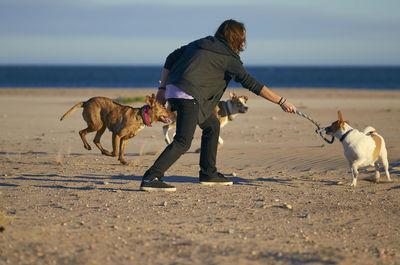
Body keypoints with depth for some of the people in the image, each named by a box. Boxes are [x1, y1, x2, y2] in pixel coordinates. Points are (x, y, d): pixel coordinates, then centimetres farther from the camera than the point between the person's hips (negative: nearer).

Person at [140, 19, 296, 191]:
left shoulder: (201, 44, 21)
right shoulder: (228, 57, 0)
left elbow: (171, 59, 18)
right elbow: (251, 83, -5)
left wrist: (163, 88, 20)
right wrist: (282, 102, -4)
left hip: (173, 89, 9)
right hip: (189, 95, -9)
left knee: (212, 125, 21)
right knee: (183, 142, -13)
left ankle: (208, 174, 24)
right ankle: (151, 178, -22)